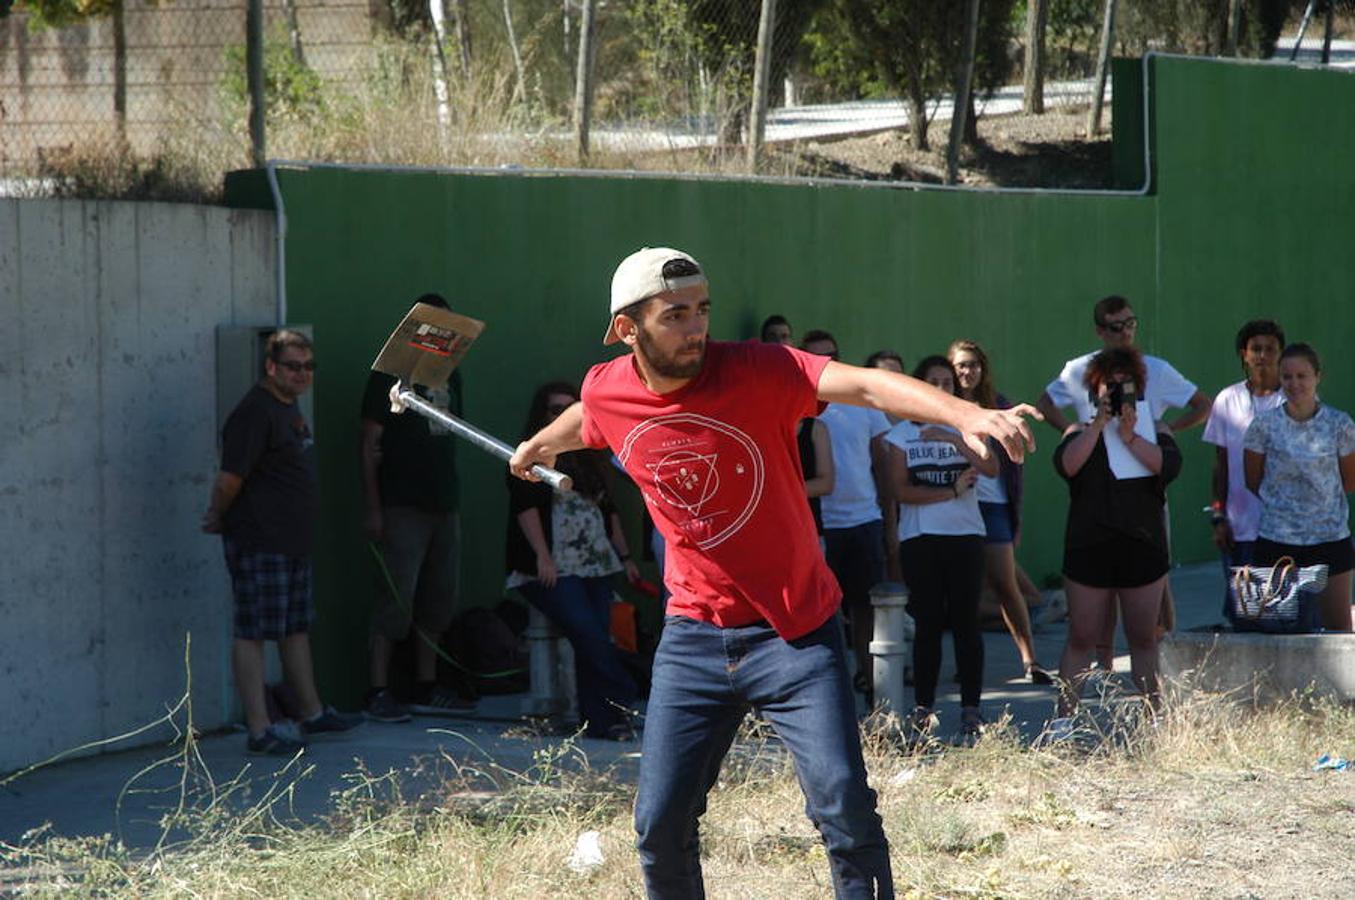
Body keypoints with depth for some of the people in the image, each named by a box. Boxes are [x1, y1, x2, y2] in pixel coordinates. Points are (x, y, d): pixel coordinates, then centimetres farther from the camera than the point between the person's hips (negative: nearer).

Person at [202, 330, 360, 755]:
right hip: (259, 543, -10)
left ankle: (312, 712, 30)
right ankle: (259, 731, -6)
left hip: (293, 541, 10)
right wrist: (219, 520, -5)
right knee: (253, 632, -6)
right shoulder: (255, 413, -17)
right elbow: (230, 478, -20)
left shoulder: (289, 409, 16)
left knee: (297, 628, 18)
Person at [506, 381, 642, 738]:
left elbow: (608, 510, 26)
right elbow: (526, 507, -10)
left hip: (597, 566, 6)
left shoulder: (589, 459, 22)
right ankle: (627, 702, -12)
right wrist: (542, 556, -21)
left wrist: (625, 557, 22)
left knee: (596, 639, -6)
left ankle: (601, 721, -6)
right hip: (555, 571, -6)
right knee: (589, 634, -19)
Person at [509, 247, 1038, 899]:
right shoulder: (607, 393, -4)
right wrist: (539, 445, 46)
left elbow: (864, 384, -33)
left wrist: (966, 414, -50)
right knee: (660, 825, 3)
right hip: (693, 637, 4)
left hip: (796, 631, -4)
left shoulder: (756, 371, -17)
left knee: (845, 808, -15)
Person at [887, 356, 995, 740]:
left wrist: (953, 439, -17)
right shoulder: (903, 434, 7)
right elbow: (902, 490, -3)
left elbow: (992, 469, -9)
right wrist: (952, 492, -9)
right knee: (927, 624, 0)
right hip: (919, 538, 0)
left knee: (966, 622, -2)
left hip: (965, 535, 0)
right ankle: (923, 708, 3)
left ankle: (971, 708, -1)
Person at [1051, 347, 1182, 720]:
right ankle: (1063, 717, 1)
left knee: (1143, 637, 7)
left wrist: (1129, 436, -14)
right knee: (1082, 637, 0)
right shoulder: (1083, 433, 9)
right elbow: (1066, 465, -11)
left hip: (1143, 546, 1)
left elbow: (1169, 465, -10)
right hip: (1090, 546, -1)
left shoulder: (1154, 433, 10)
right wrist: (1099, 424, -14)